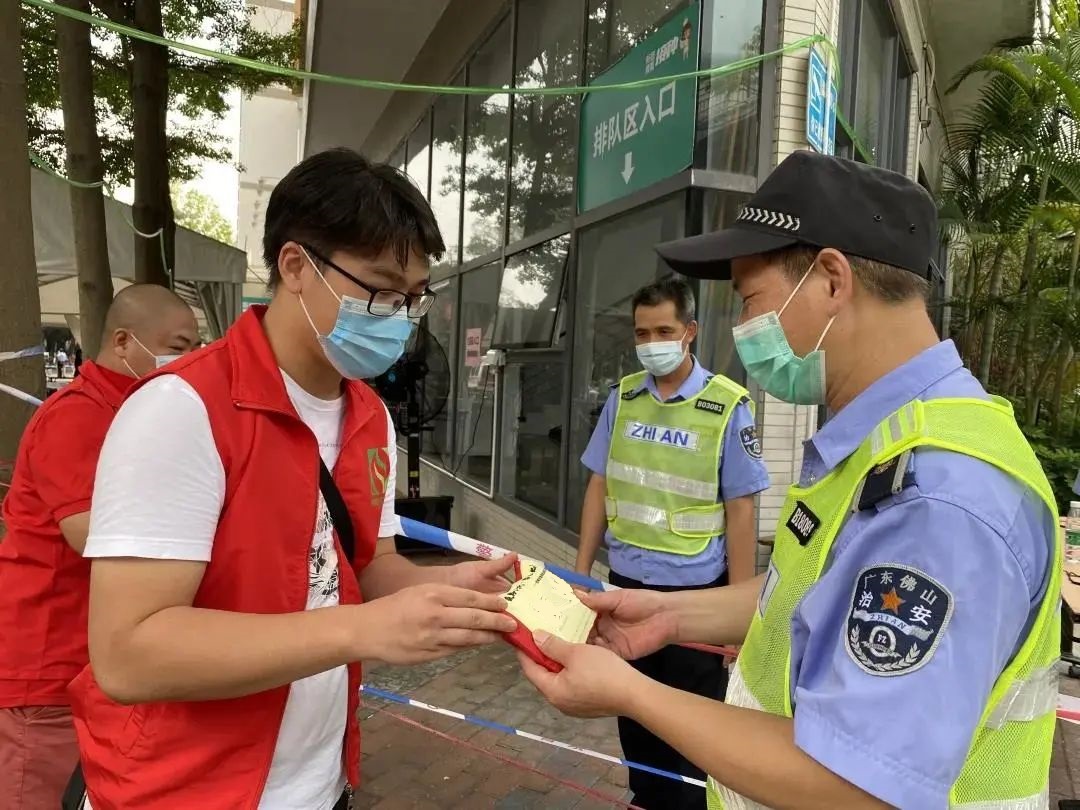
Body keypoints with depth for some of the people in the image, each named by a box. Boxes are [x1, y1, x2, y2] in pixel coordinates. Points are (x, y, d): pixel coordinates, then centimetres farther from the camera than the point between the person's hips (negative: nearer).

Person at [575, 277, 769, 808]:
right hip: (625, 581, 4)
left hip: (694, 590, -4)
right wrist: (581, 571, 7)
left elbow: (740, 511, -10)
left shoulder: (727, 407, -12)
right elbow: (600, 488, 6)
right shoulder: (621, 399, 1)